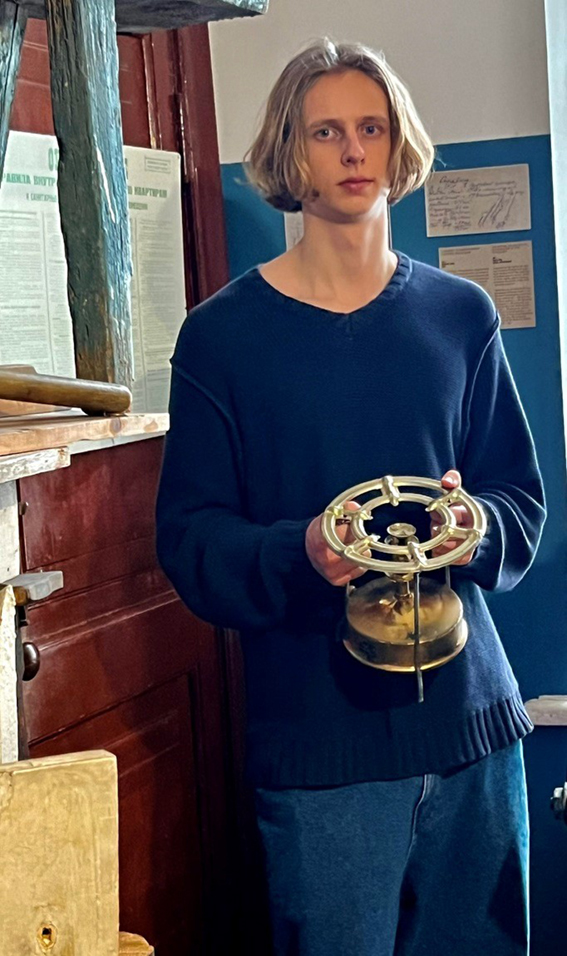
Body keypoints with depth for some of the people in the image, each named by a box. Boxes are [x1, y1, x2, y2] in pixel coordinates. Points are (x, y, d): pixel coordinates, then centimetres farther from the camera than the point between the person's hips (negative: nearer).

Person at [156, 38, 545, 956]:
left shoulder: (460, 317, 8)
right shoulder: (224, 335, -1)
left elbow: (523, 502, 12)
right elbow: (190, 541, -3)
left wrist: (474, 530, -11)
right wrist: (299, 553, -21)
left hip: (470, 713, 3)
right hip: (317, 734, -3)